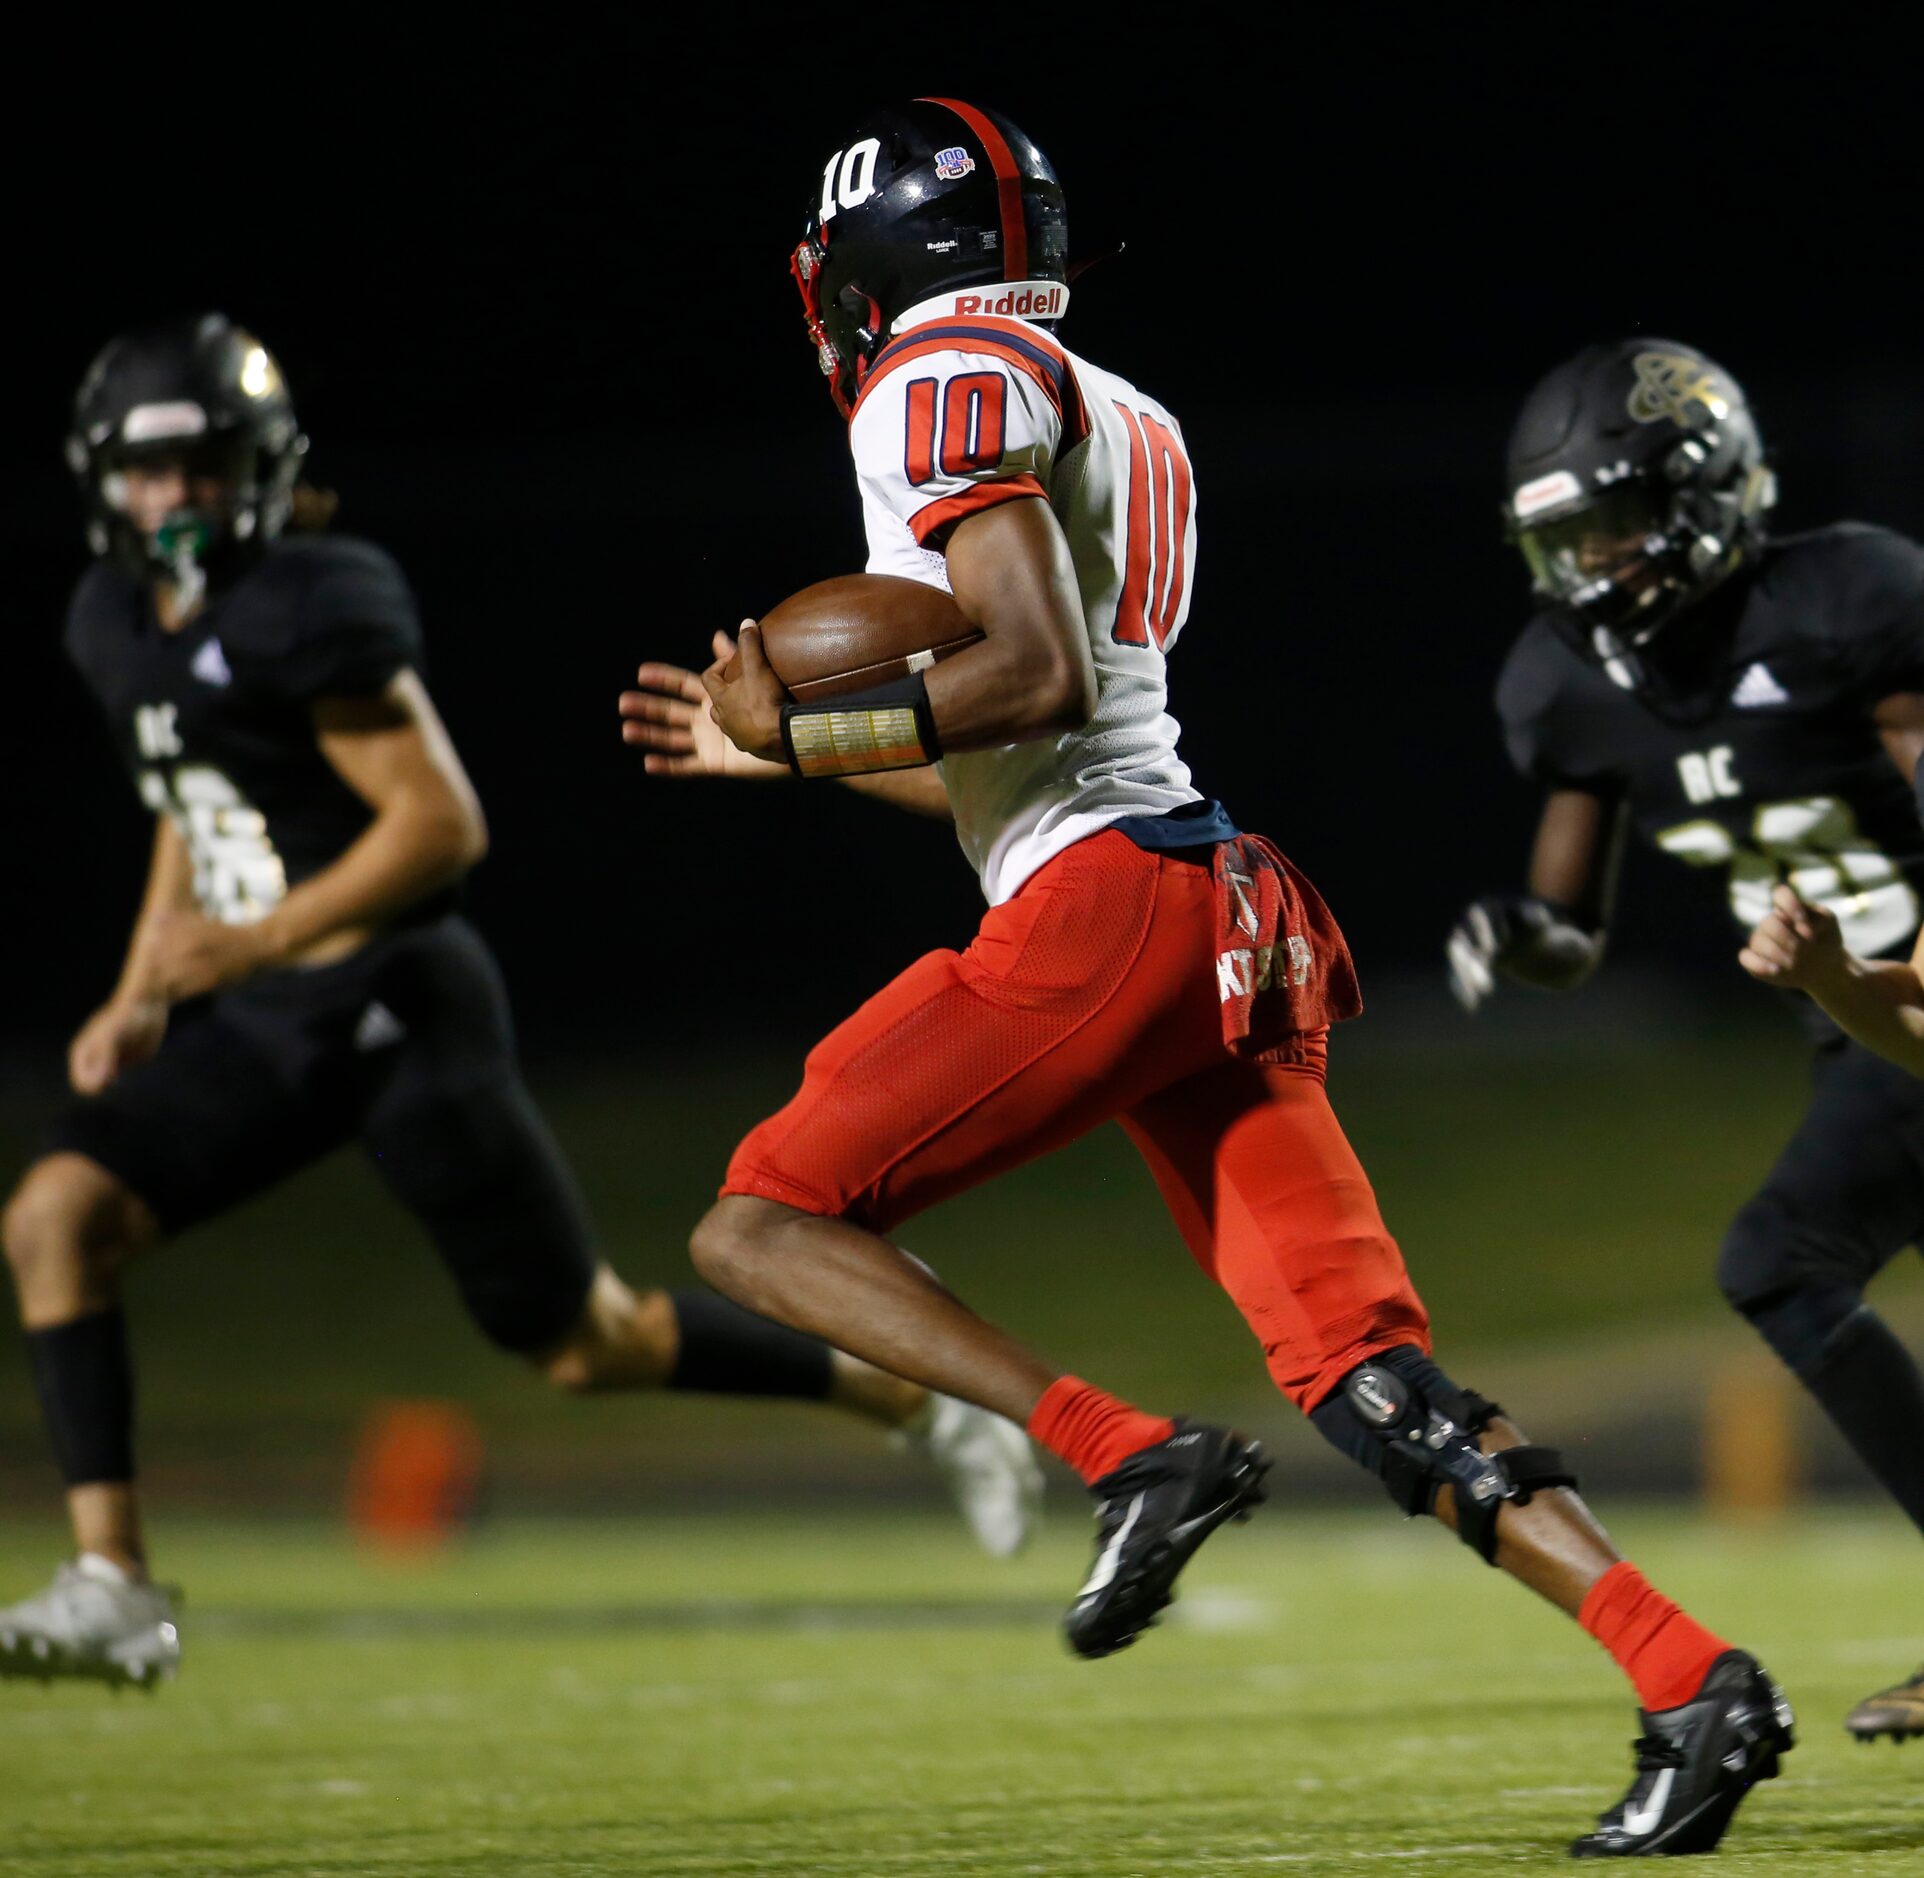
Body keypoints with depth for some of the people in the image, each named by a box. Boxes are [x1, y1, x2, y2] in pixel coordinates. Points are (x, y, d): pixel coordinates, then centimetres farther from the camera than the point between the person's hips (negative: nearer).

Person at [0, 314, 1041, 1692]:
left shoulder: (308, 612, -19)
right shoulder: (116, 625, 8)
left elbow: (443, 824, -20)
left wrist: (256, 942, -24)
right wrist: (142, 995, 11)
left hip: (393, 1004, -8)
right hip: (259, 1022, 8)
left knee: (592, 1344, 1)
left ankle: (927, 1403, 19)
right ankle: (113, 1589, -12)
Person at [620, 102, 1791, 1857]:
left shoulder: (951, 387, -2)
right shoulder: (1115, 422, 27)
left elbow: (1038, 679, -16)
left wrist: (806, 725, -7)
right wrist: (774, 739, 34)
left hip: (1100, 911, -9)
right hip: (1222, 922, 9)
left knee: (761, 1228, -1)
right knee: (1363, 1371, 1)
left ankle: (1138, 1456, -16)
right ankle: (1695, 1681, -12)